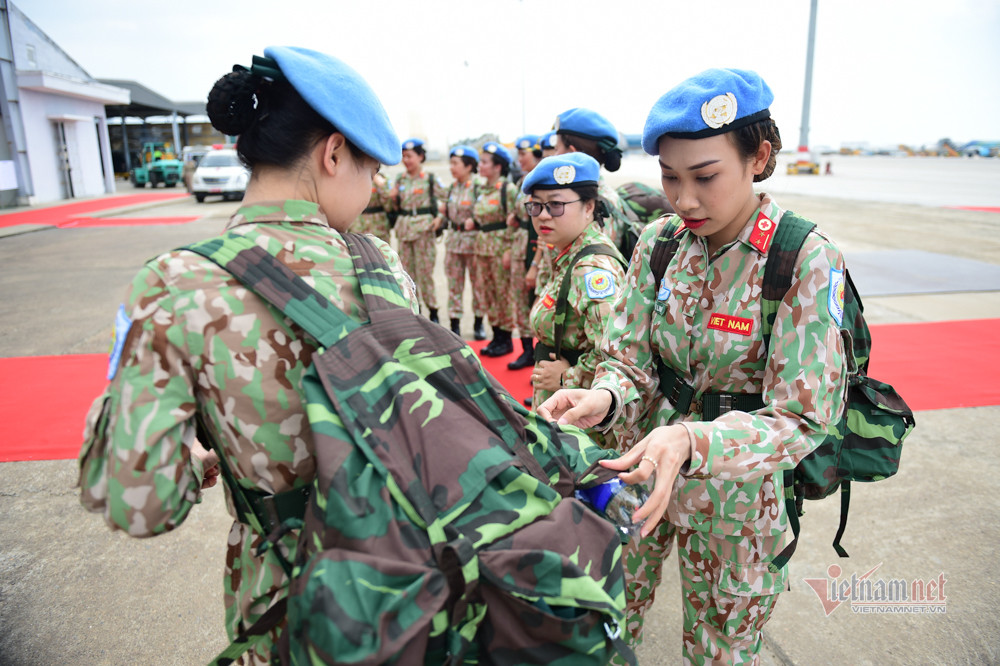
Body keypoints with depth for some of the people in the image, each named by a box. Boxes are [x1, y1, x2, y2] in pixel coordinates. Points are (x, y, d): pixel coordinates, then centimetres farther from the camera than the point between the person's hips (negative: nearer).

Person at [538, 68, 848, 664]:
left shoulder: (808, 263, -19)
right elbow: (630, 360, -5)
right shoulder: (658, 242, -7)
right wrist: (605, 400, -28)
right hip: (644, 466, 4)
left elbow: (801, 421, -21)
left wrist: (692, 442, -38)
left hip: (736, 493, -3)